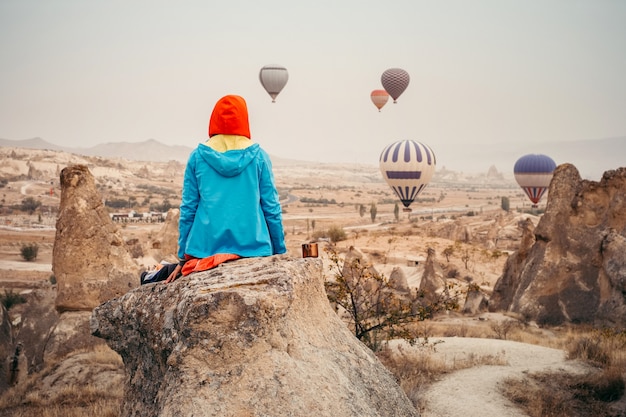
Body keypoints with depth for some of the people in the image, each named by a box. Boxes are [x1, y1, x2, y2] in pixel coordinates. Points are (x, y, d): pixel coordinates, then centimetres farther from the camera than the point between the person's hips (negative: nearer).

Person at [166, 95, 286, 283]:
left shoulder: (197, 156, 5)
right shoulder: (258, 156, 3)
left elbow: (188, 209, 6)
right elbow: (272, 209, 4)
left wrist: (183, 259, 12)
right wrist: (280, 252, 13)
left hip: (206, 247, 1)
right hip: (252, 247, -1)